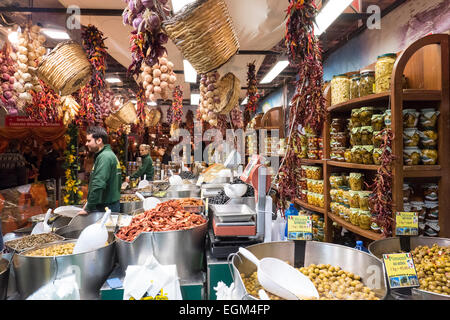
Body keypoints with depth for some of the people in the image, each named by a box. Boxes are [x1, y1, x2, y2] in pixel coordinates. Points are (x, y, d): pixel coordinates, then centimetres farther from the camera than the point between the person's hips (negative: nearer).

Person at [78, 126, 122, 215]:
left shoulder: (105, 157, -18)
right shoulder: (108, 154, 15)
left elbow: (98, 185, -25)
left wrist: (88, 209, -19)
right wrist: (89, 203, 17)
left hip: (105, 208, -9)